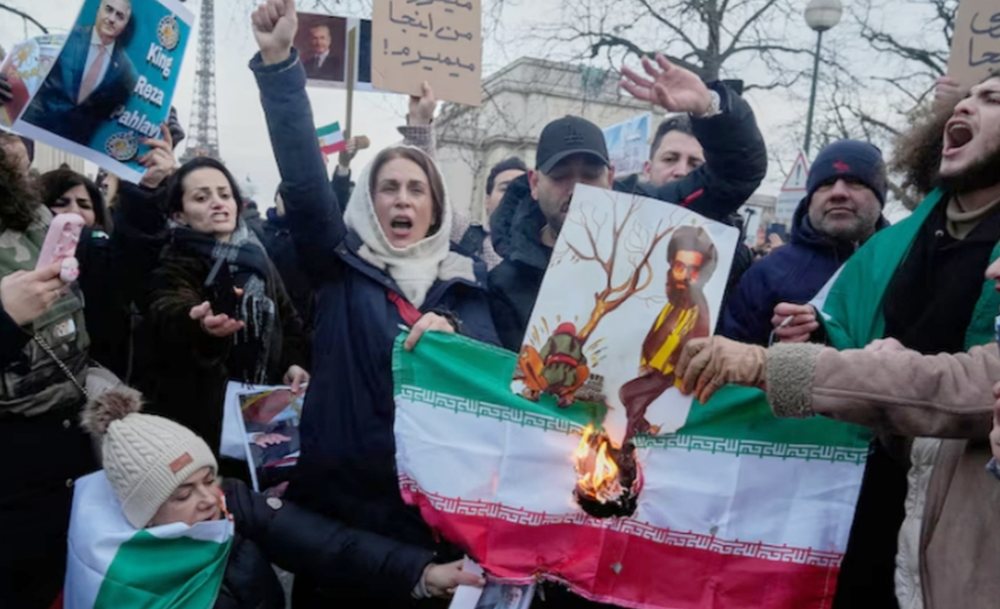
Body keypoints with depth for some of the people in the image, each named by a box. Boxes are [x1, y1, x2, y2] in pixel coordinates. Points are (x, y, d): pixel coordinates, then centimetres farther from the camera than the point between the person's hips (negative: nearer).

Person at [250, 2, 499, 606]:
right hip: (342, 496, -1)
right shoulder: (343, 263, 1)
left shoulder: (467, 279, 6)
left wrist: (454, 338, -22)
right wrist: (279, 62, -20)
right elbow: (304, 179, -12)